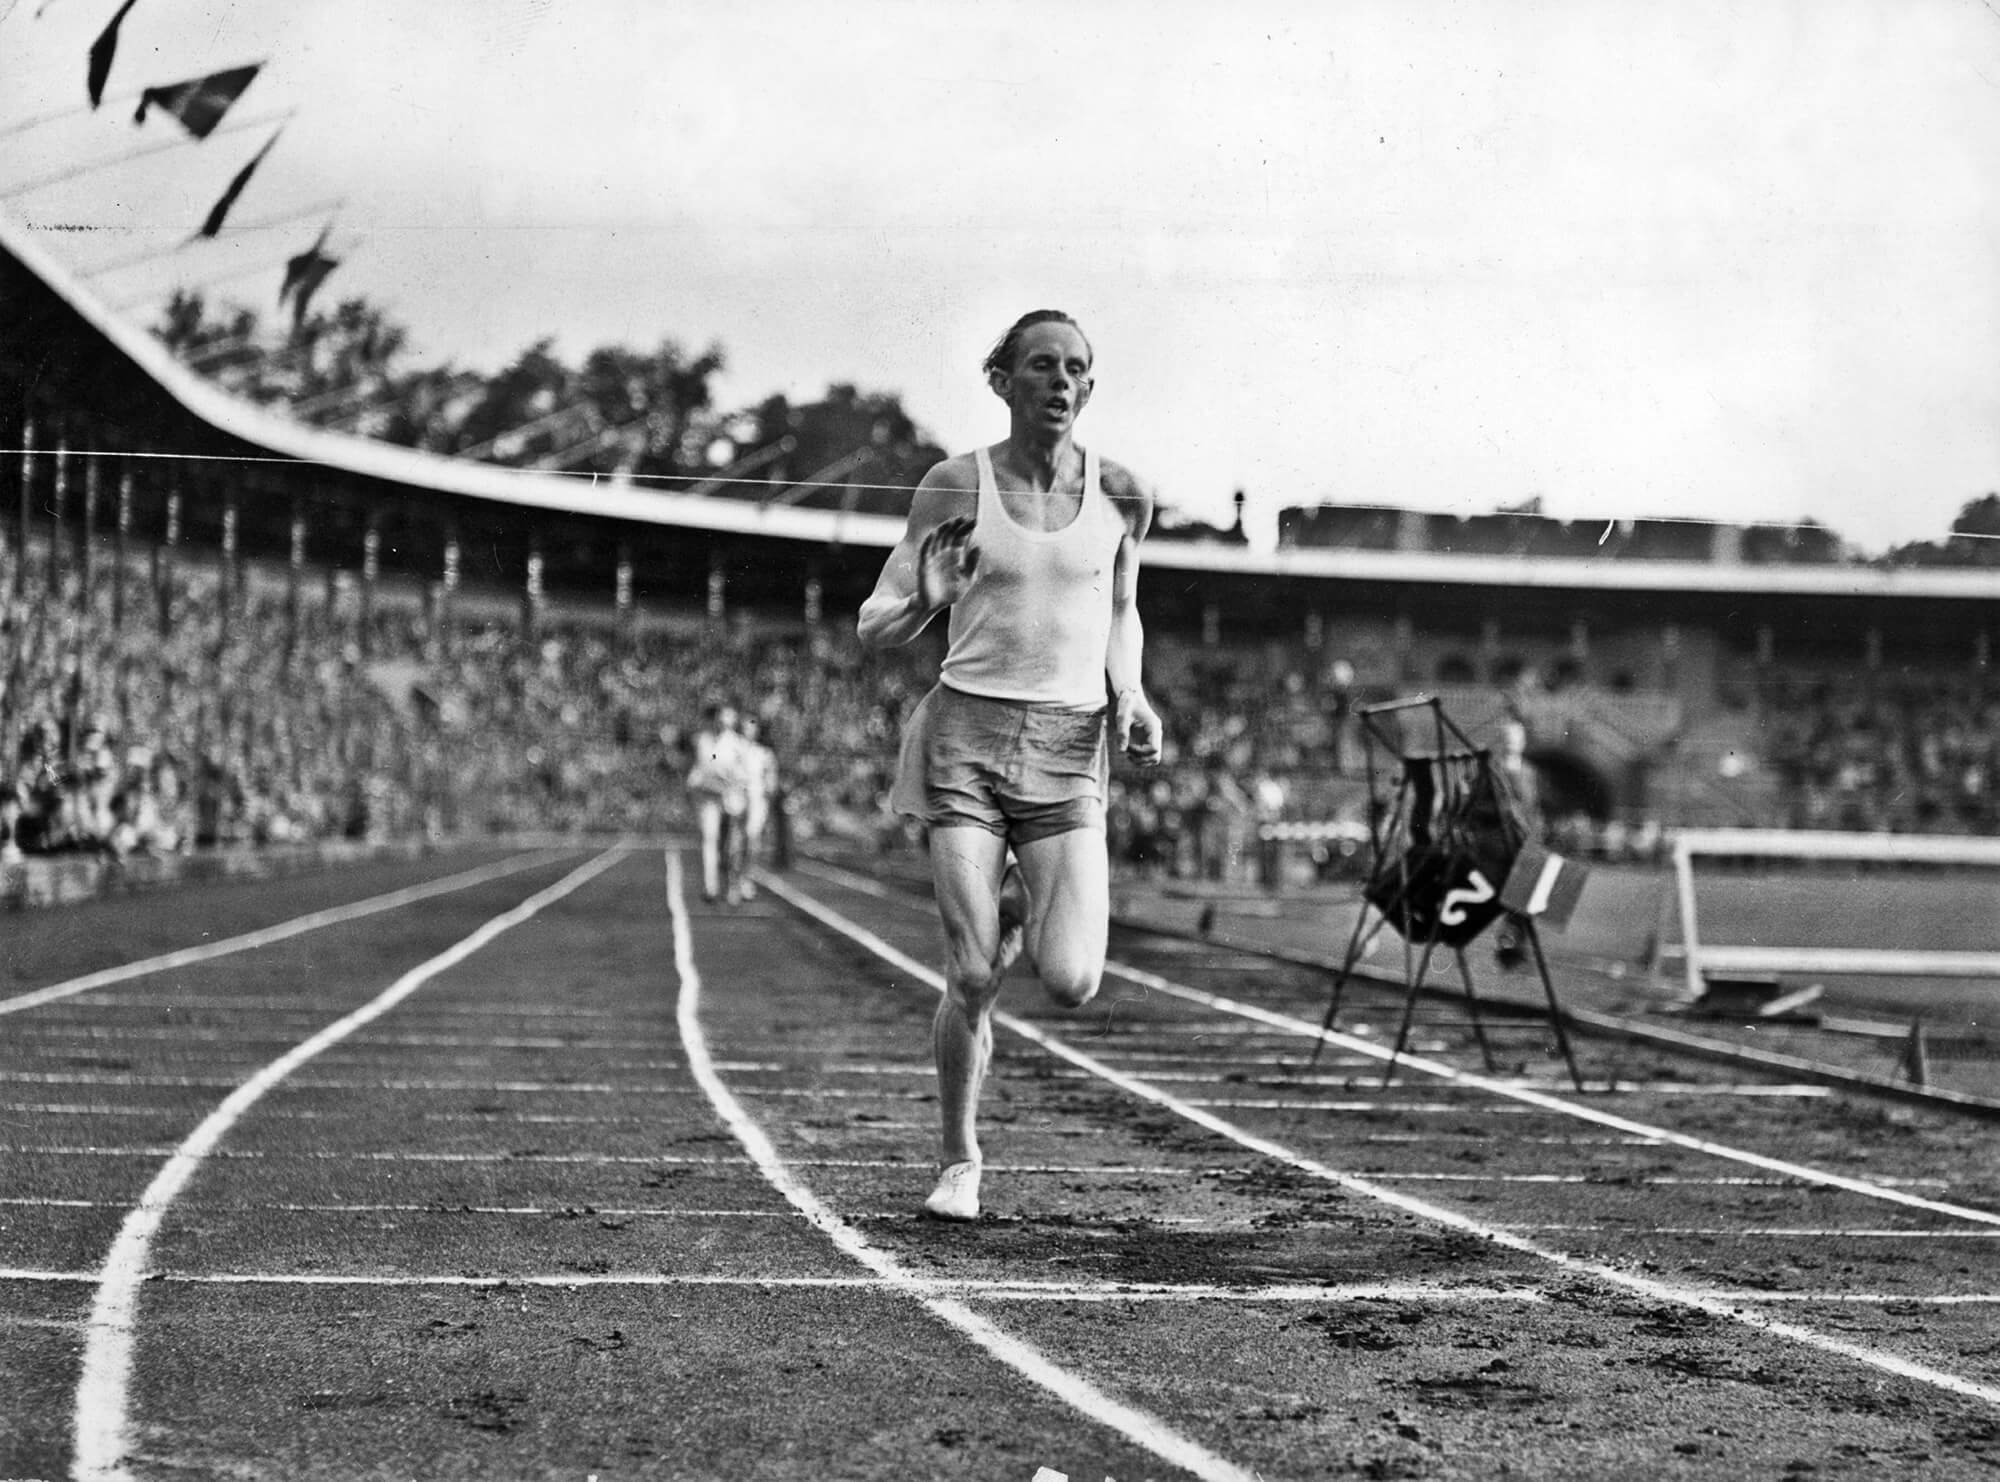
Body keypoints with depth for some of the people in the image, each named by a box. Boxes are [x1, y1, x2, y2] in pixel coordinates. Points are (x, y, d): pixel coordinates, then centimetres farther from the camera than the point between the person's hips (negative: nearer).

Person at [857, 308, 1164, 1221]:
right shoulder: (955, 488, -2)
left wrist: (1128, 692, 4)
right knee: (973, 980, -8)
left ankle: (1021, 911, 24)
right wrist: (928, 597, -18)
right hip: (967, 733, -2)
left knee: (1072, 984, -12)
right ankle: (958, 1162, 13)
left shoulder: (1119, 495, 5)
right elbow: (876, 630, 4)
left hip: (1070, 747, 2)